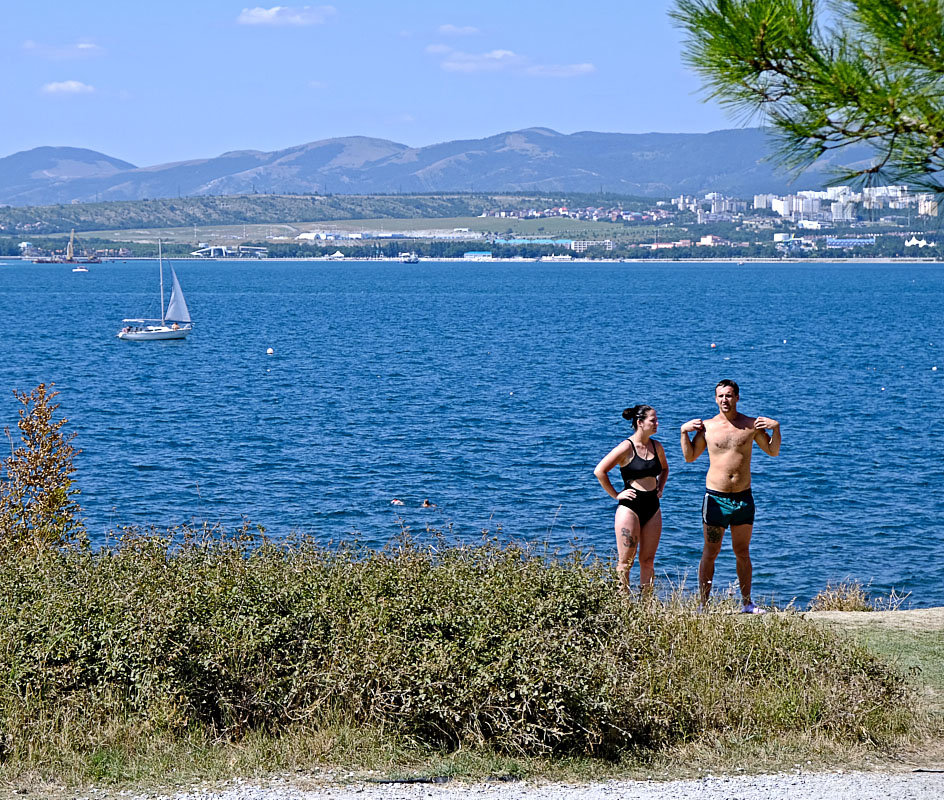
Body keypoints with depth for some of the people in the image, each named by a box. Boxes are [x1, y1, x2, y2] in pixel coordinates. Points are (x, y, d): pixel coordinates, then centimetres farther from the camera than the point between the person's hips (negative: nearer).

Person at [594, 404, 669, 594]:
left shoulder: (657, 447, 8)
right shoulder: (627, 447, -11)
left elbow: (664, 468, 30)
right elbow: (600, 471, -12)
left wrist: (660, 488, 15)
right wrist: (615, 495, -9)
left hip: (652, 507, 6)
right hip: (630, 507, -6)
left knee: (648, 560, 7)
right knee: (625, 561, -1)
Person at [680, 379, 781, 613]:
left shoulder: (751, 425, 2)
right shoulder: (707, 426, 1)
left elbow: (773, 451, 10)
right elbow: (690, 456, 9)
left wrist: (776, 428, -4)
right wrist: (684, 432, -4)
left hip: (743, 497, 1)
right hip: (716, 497, -1)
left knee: (743, 553, 10)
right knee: (710, 553, 2)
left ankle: (747, 603, 19)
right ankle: (704, 606, 5)